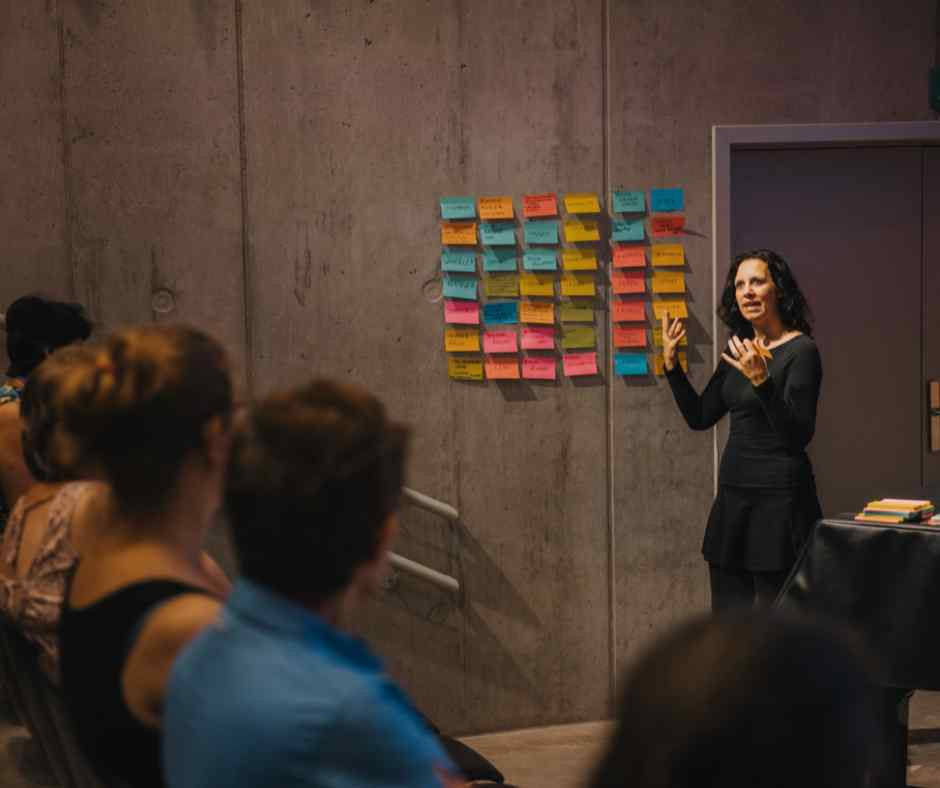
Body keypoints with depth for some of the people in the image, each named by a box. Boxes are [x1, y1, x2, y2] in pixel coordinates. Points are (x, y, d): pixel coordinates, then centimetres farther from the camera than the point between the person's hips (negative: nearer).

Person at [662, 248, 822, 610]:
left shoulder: (801, 351, -11)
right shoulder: (738, 349, 11)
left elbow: (799, 435, -19)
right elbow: (700, 417, 16)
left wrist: (761, 381, -29)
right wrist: (671, 365, 6)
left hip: (778, 497, -8)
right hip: (733, 492, 8)